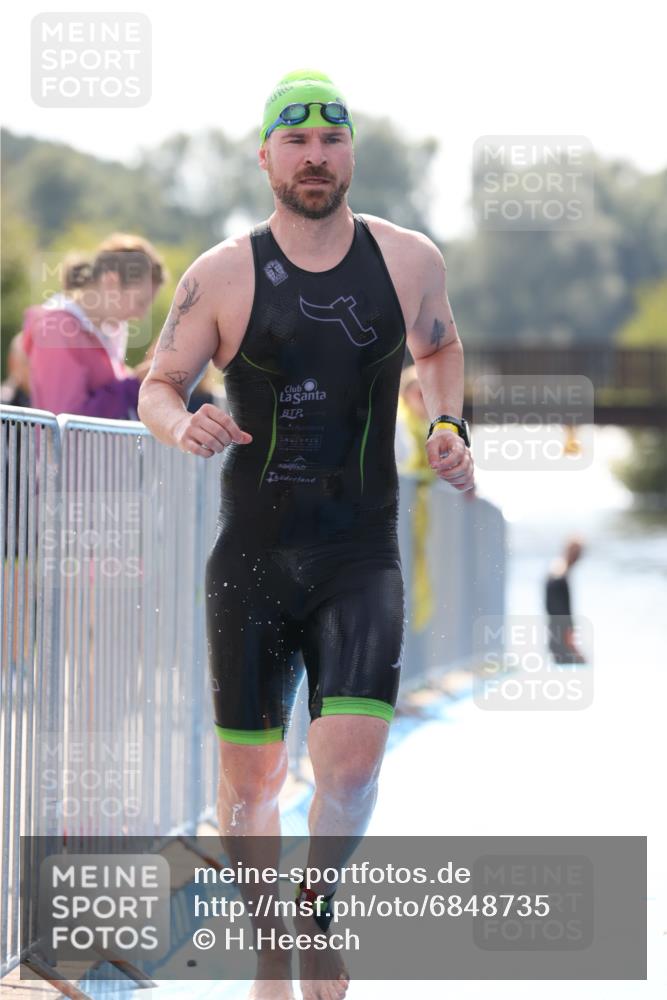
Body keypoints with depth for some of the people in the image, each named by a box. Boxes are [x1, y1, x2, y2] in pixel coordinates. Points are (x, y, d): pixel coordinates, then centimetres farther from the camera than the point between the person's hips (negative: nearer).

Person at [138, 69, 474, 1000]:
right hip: (251, 562, 0)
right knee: (250, 780, 6)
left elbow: (440, 347, 21)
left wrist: (448, 425, 3)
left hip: (362, 560, 0)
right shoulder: (222, 276, -2)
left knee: (352, 761, -17)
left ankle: (318, 901, 14)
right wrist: (183, 424, -16)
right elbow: (155, 387, 6)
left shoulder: (409, 260, 2)